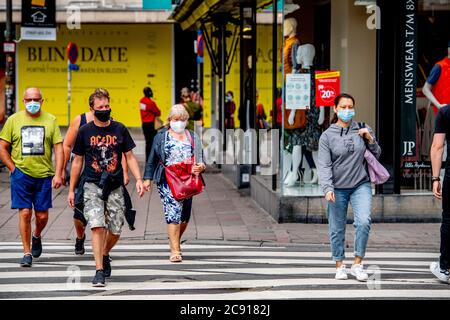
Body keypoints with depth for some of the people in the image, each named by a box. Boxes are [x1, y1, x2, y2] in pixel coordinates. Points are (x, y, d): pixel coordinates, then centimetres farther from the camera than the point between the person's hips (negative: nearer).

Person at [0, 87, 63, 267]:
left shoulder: (50, 120, 5)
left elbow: (59, 148, 3)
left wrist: (58, 174, -5)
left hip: (44, 175, 1)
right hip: (21, 174, -1)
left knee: (42, 216, 3)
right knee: (25, 213, -6)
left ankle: (36, 237, 36)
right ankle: (27, 253, 4)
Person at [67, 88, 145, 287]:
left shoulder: (119, 129, 4)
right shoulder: (85, 131, 2)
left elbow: (129, 157, 9)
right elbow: (77, 161, 8)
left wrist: (138, 179, -5)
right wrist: (71, 190, 8)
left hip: (115, 187, 2)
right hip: (92, 186, -2)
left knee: (115, 231, 4)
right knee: (97, 226, -15)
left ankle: (104, 255, 35)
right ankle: (99, 271, -12)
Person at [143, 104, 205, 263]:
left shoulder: (193, 137, 15)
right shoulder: (161, 136, 9)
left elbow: (201, 160, 14)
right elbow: (152, 159, 11)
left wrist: (201, 167, -9)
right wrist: (148, 178, 5)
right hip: (167, 181, -3)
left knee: (185, 216, 7)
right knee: (173, 212, -15)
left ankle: (174, 242, 32)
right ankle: (175, 251, -16)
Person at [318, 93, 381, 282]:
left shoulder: (363, 131, 6)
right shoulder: (327, 136, -1)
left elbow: (376, 156, 14)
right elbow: (324, 166, -7)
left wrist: (370, 140, -4)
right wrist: (327, 188, -20)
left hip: (361, 185, 1)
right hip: (337, 188, -1)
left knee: (363, 222, -17)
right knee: (337, 229, 3)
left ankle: (358, 264, -6)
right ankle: (340, 266, 19)